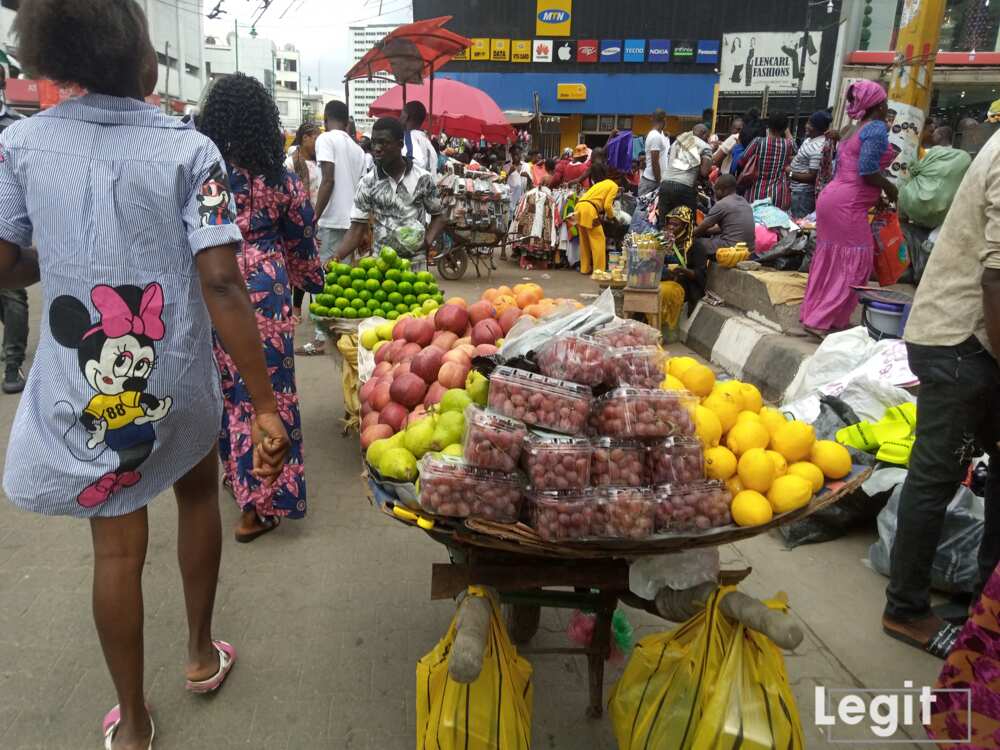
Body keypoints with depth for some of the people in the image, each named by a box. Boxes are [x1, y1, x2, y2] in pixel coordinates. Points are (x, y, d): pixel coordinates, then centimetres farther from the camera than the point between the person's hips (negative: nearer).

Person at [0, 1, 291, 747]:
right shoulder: (188, 149, -11)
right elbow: (221, 284, -19)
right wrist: (266, 406, -17)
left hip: (84, 383, 2)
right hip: (176, 378, -1)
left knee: (118, 547, 15)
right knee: (198, 492, 27)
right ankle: (201, 653, 41)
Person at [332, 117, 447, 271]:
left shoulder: (422, 179, -1)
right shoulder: (367, 183, -1)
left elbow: (438, 216, 10)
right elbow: (357, 229, -2)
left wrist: (428, 240, -10)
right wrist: (336, 257, -17)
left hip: (415, 263, 0)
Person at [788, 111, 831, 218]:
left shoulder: (818, 149, -26)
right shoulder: (810, 138, 5)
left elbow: (812, 177, -25)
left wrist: (790, 174, -20)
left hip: (803, 193, -10)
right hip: (797, 189, 10)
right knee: (792, 219, 19)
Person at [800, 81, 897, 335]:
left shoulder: (856, 130, 18)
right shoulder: (877, 128, -9)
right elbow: (867, 171, -19)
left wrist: (877, 197, 21)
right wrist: (890, 188, -2)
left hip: (835, 198, 9)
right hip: (848, 204, -9)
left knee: (831, 259, 13)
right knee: (854, 261, -5)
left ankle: (814, 314, 18)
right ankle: (823, 320, -4)